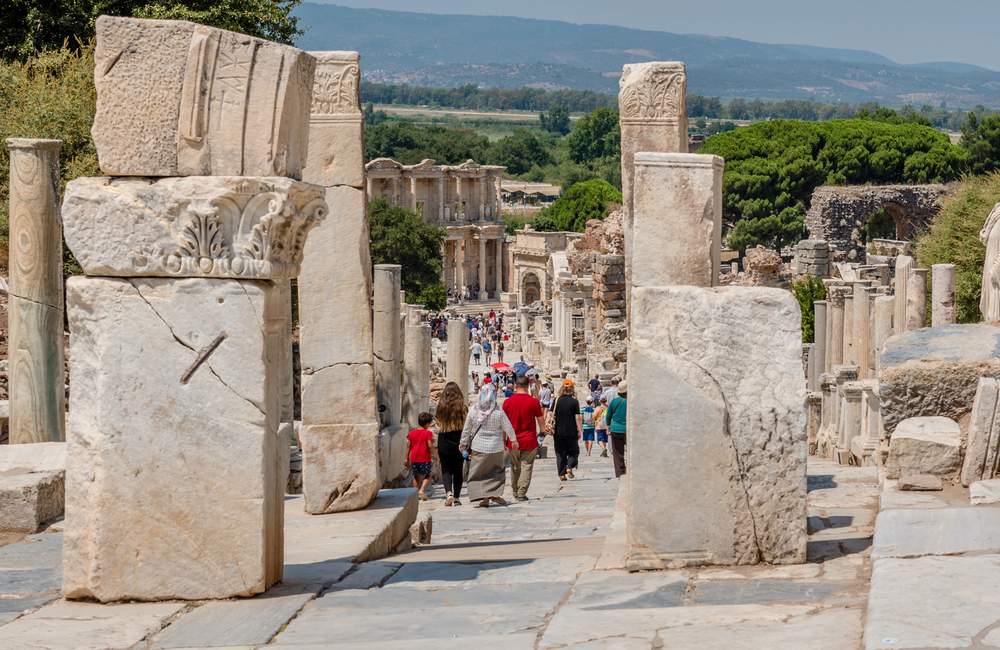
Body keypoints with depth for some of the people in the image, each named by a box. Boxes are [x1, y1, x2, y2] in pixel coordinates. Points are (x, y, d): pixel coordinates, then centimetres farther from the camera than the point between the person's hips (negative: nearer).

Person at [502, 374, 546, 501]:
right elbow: (541, 420, -1)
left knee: (515, 467, 16)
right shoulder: (533, 402, -7)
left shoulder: (508, 402, -2)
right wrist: (542, 431, 18)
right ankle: (522, 493, -6)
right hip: (529, 441, -2)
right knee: (526, 466, 1)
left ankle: (515, 492, 25)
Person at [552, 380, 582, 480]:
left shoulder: (556, 401, 1)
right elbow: (578, 417, -8)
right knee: (573, 451, 12)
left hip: (558, 432, 2)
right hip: (571, 432, -2)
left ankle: (562, 474, 5)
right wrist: (580, 430, -1)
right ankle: (569, 467, -10)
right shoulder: (574, 402, -7)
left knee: (560, 453, 9)